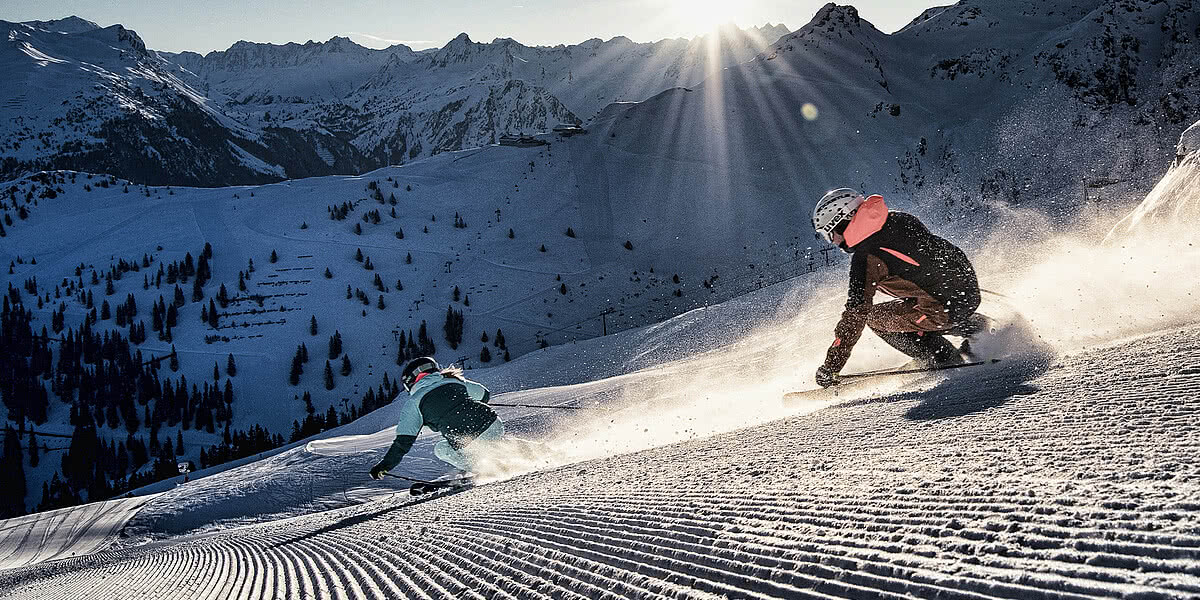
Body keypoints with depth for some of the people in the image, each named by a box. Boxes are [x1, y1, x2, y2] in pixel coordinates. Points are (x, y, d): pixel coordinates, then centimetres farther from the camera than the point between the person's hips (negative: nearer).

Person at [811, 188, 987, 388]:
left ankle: (943, 358, 4)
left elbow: (856, 313, -15)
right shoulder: (897, 219, 4)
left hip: (948, 308, -8)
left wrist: (831, 366, -8)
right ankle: (973, 327, 32)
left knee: (874, 317, 5)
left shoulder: (866, 258, -17)